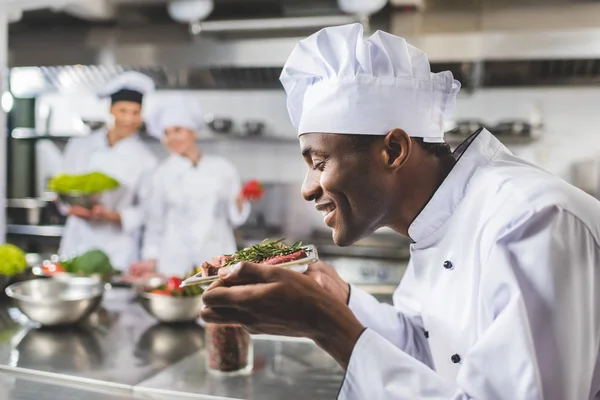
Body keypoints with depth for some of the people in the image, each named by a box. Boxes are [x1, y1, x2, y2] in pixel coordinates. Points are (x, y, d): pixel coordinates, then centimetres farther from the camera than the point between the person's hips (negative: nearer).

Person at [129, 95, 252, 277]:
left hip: (218, 262, 1)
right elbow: (155, 224, 9)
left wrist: (240, 202, -10)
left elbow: (233, 219, 8)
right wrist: (151, 259, 0)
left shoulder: (222, 168, 4)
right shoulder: (162, 174, 4)